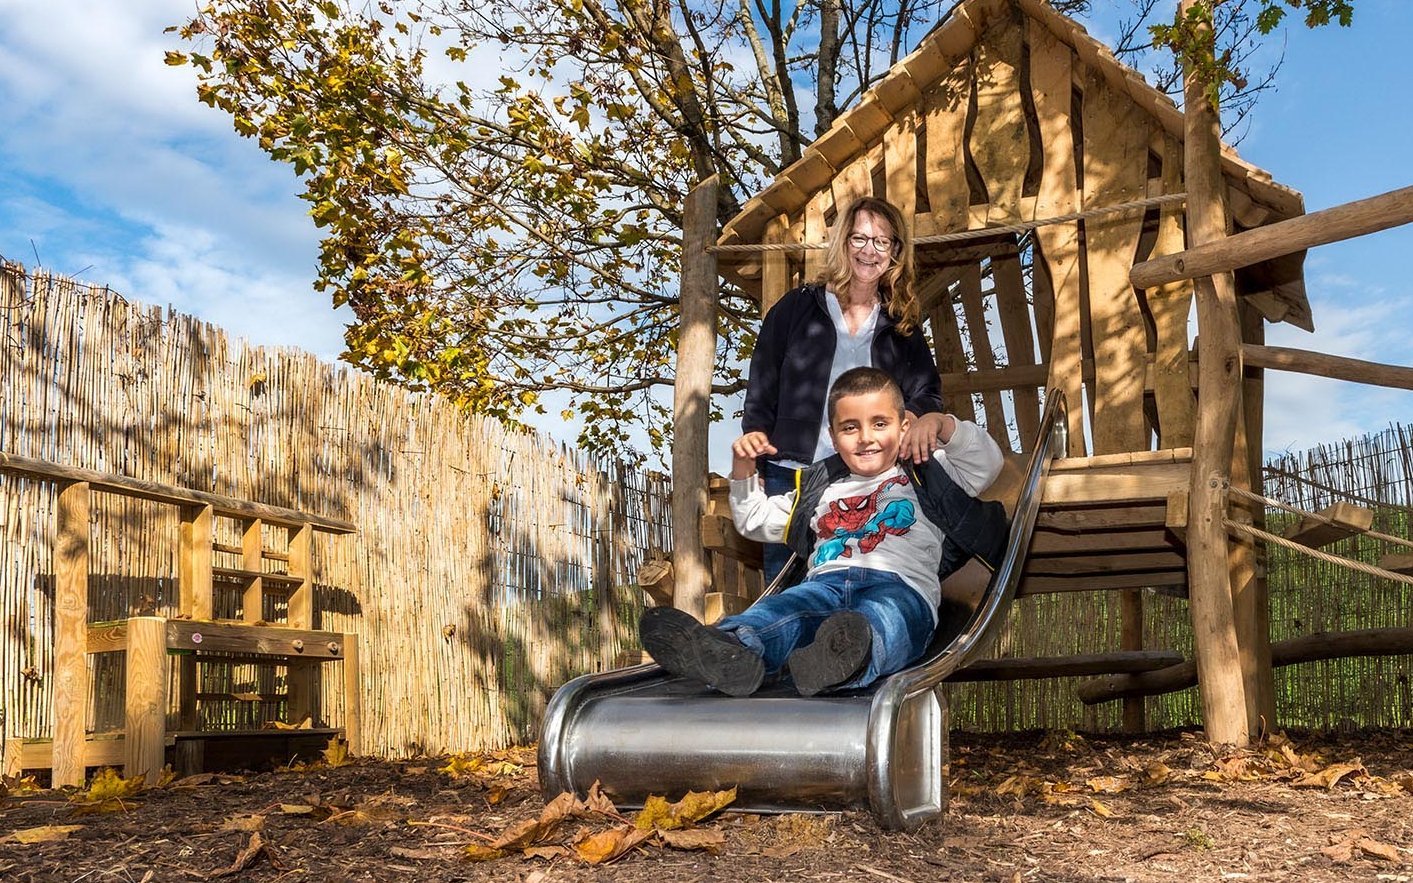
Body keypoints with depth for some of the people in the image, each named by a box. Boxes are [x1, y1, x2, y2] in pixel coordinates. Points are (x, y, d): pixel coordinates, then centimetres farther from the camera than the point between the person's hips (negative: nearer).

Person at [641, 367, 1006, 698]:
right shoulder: (820, 488, 37)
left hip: (900, 585, -2)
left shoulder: (925, 475, 29)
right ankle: (732, 650, -66)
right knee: (779, 609, -34)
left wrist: (942, 425, -3)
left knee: (883, 616, -42)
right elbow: (755, 520, 45)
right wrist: (743, 469, 27)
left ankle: (848, 659, -75)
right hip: (824, 582, 3)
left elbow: (988, 463, 14)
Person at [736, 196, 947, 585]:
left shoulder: (901, 326, 15)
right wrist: (755, 435, -6)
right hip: (791, 473, -1)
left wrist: (920, 417, -20)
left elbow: (927, 389, 3)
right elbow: (762, 381, 7)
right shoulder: (799, 306, 8)